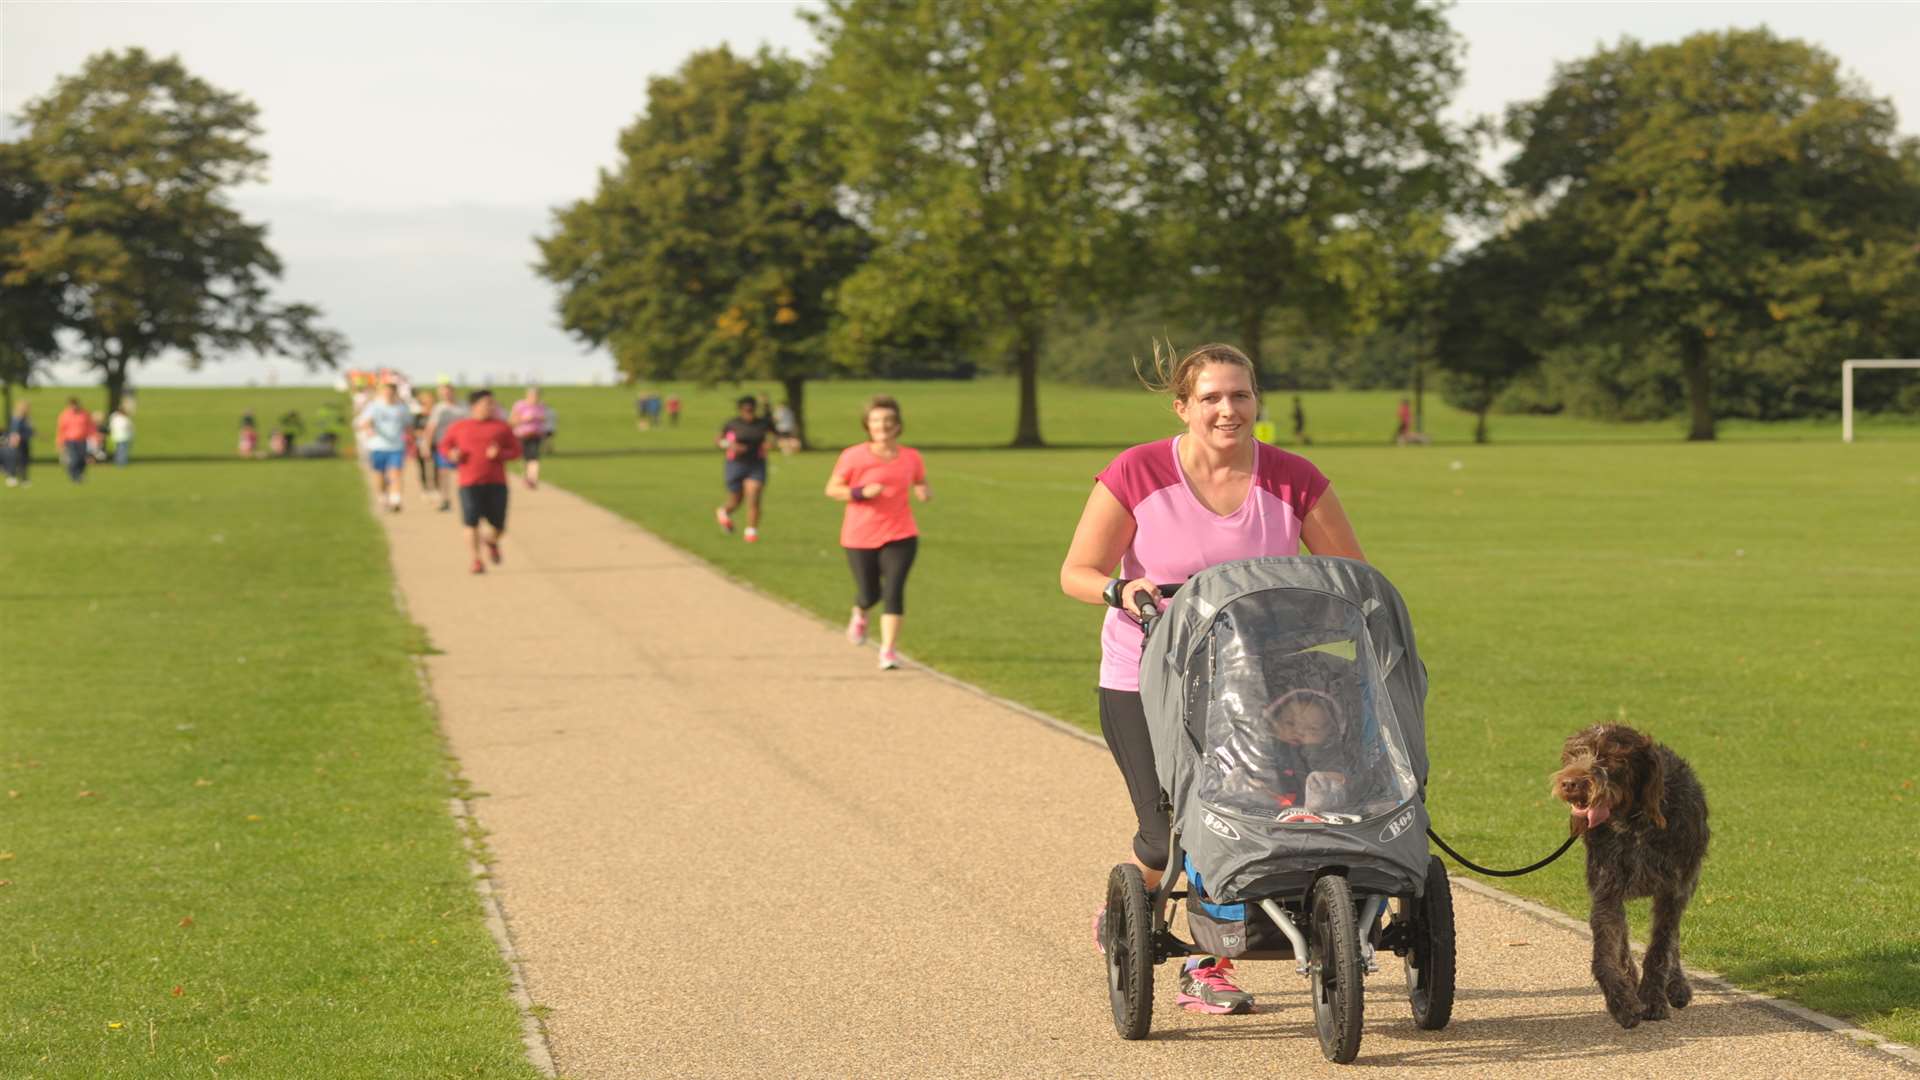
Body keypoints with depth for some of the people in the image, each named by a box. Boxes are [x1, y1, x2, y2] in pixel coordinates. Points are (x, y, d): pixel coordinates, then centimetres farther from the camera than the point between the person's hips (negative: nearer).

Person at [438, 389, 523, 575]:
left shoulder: (502, 427, 8)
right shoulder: (459, 427, 8)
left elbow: (516, 450, 10)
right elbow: (444, 446, 18)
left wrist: (500, 454, -10)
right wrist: (452, 454, -4)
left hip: (496, 484, 1)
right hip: (469, 484, -1)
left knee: (499, 527, 1)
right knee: (472, 523, -10)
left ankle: (492, 542, 34)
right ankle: (476, 560, 1)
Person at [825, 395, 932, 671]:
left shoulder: (911, 458, 1)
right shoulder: (854, 456, -7)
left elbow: (921, 485, 16)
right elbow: (831, 489, -2)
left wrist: (925, 492, -9)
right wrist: (861, 492, -18)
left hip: (900, 536, 1)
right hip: (861, 537, -1)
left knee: (894, 591, -14)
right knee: (869, 594, 9)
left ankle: (888, 650, -8)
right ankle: (859, 614, 46)